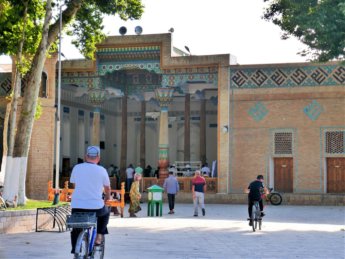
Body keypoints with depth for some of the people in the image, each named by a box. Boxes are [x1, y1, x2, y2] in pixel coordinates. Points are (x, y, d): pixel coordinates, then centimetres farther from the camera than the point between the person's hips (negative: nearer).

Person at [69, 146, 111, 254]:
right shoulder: (101, 170, -1)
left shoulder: (76, 168, 3)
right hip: (96, 207, -1)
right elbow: (107, 189, 14)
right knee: (105, 212, 31)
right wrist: (107, 197, 36)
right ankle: (99, 236, 21)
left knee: (76, 229, 23)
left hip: (77, 206, 2)